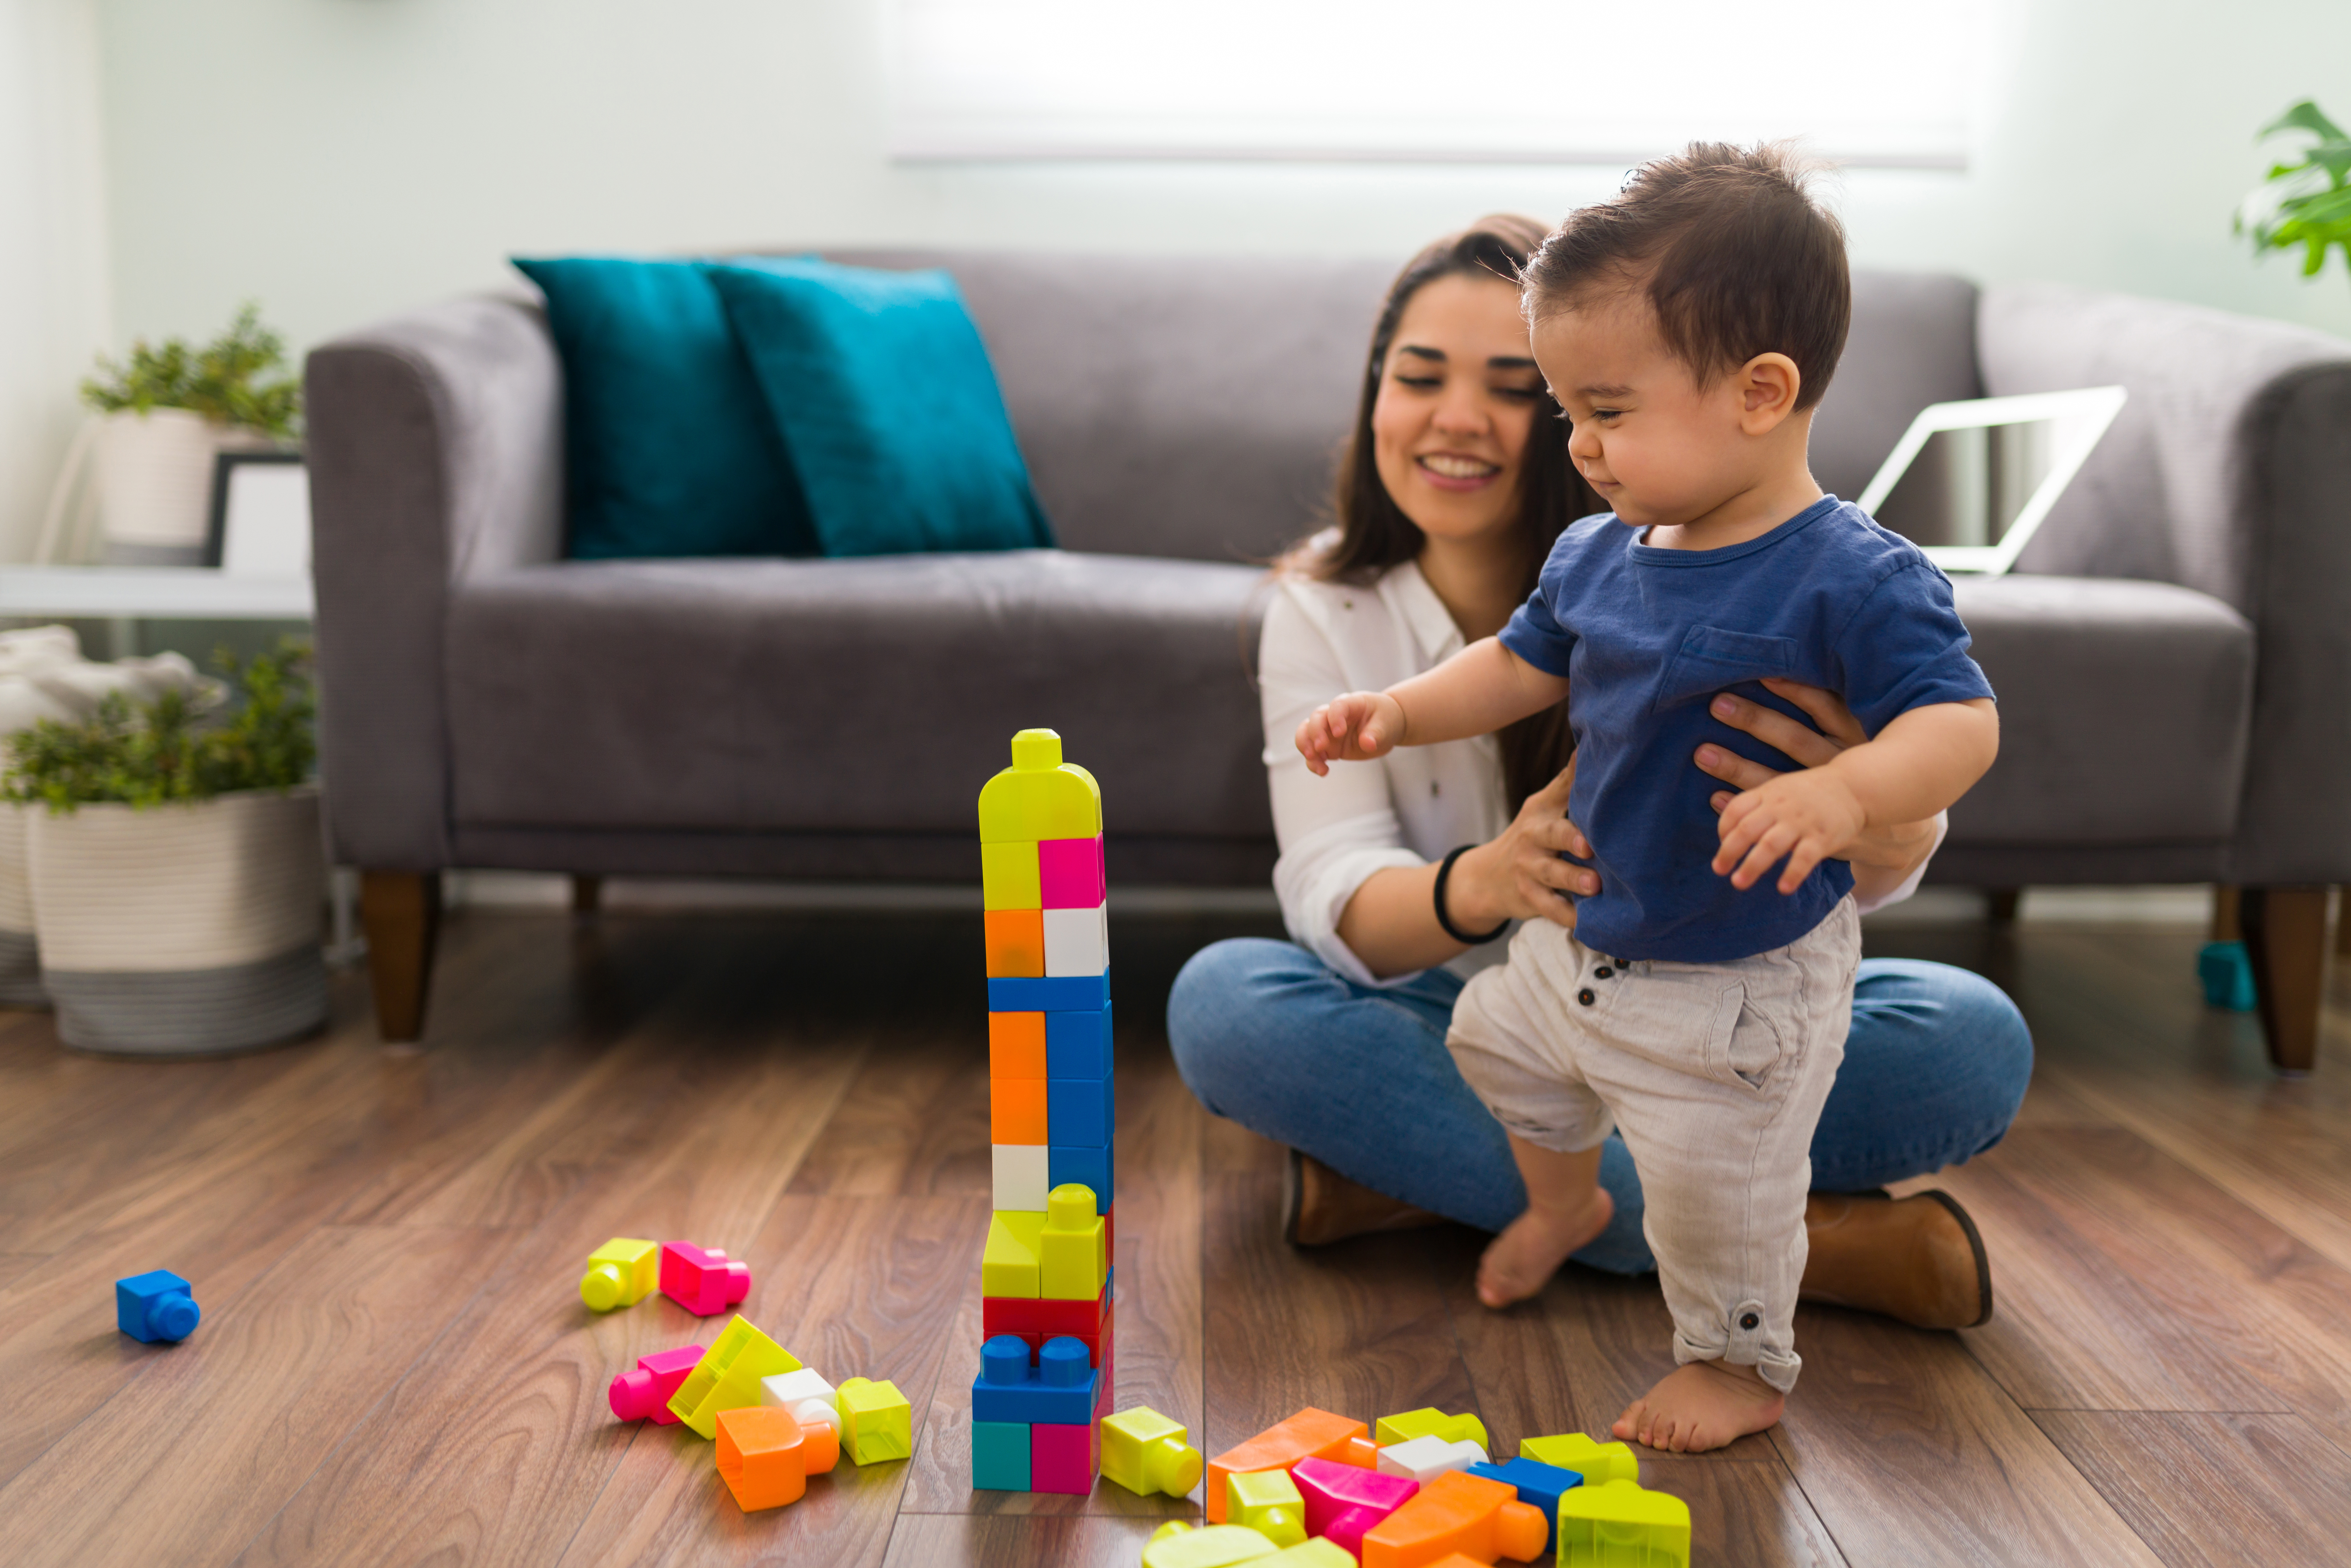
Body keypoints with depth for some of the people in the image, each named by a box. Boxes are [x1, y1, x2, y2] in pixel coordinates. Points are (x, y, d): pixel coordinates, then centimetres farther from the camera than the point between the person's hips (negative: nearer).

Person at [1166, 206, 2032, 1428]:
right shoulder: (1324, 609, -8)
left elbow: (1885, 875, -25)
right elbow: (1332, 893, -19)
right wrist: (1483, 885, -43)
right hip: (1453, 1036, 1)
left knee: (1972, 1040, -25)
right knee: (1223, 1000, -29)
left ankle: (1422, 1180, -24)